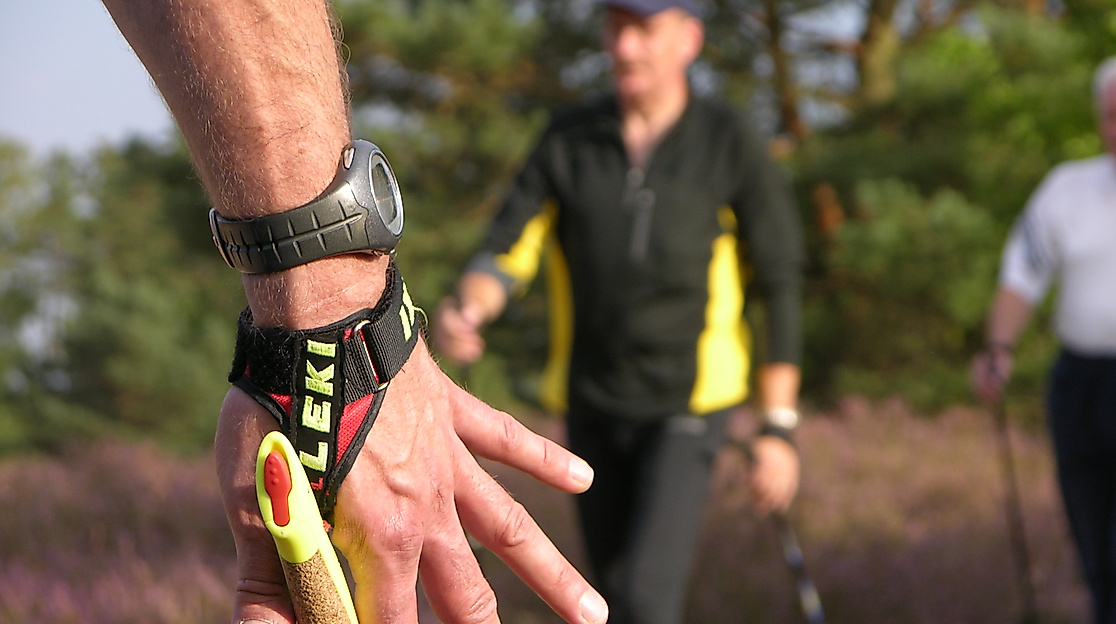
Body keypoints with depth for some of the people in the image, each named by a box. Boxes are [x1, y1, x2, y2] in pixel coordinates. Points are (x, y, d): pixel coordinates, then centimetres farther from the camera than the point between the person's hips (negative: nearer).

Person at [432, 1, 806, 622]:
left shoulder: (732, 146, -12)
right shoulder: (568, 140, -3)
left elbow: (781, 289, -8)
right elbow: (504, 259, -8)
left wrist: (780, 430, -12)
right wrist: (462, 315, -34)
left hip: (688, 406, -4)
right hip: (593, 407, 4)